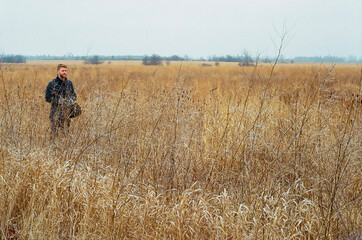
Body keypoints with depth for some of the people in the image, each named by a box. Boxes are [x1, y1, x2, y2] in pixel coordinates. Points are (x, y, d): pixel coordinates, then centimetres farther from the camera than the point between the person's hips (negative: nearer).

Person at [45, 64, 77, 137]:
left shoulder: (69, 83, 8)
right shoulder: (52, 84, -5)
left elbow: (74, 95, 18)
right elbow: (47, 98, -7)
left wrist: (71, 100, -4)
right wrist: (59, 101, -17)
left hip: (67, 112, 4)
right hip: (56, 112, -4)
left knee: (66, 132, 9)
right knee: (55, 133, -2)